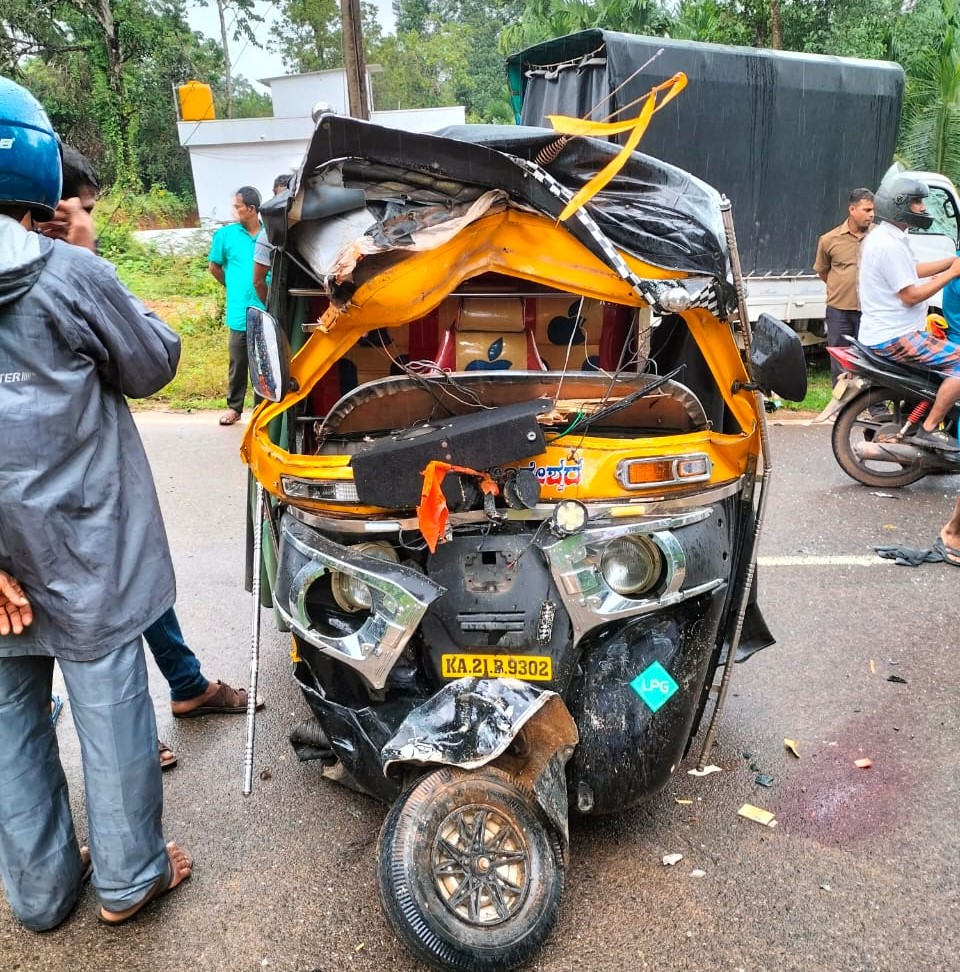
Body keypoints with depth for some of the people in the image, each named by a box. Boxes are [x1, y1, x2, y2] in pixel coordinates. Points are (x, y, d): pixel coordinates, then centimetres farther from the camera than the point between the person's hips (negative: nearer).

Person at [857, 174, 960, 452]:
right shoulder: (890, 244, -20)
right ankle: (929, 429, -11)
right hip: (894, 338, -11)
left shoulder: (884, 236, 14)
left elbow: (912, 271, 22)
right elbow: (910, 296, -21)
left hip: (883, 332, 11)